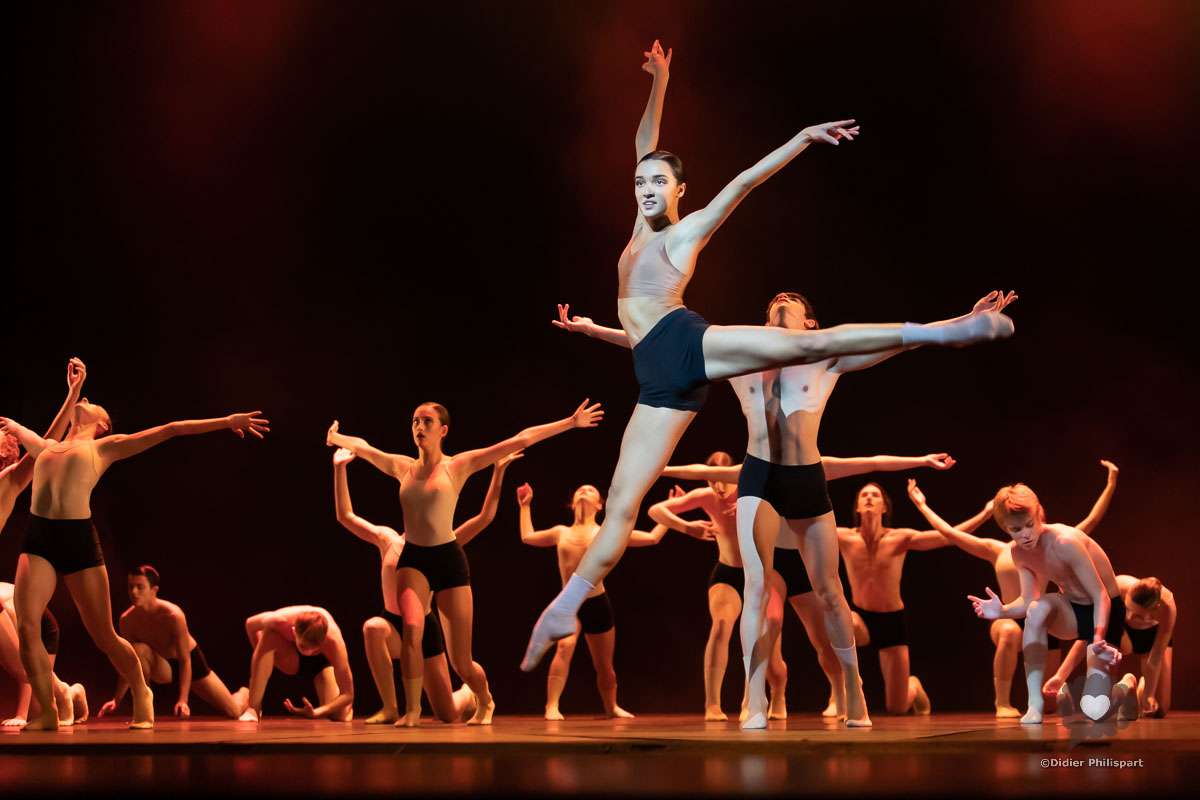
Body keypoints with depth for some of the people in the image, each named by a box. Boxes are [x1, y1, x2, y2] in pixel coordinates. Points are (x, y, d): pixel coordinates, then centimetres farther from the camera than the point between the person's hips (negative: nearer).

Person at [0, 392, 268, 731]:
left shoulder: (106, 446, 15)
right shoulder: (46, 446, 26)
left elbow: (170, 430, 12)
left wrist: (226, 421, 10)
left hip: (79, 538, -4)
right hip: (38, 537, 4)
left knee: (104, 635, -1)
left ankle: (141, 694, 21)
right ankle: (48, 712, -1)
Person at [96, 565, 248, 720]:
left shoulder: (173, 615, -34)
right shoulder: (127, 620, -22)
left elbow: (185, 660, -31)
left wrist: (183, 700, -39)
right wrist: (116, 700, -14)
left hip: (191, 660, -2)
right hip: (162, 665, 2)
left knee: (233, 712, 3)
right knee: (138, 650, -34)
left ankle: (245, 693, 42)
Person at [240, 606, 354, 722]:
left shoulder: (333, 640, -43)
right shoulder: (280, 621, -40)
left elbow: (348, 694, -36)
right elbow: (250, 623, -15)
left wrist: (315, 712, -47)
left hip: (322, 659, 0)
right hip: (291, 660, 0)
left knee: (341, 716, -20)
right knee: (268, 638, -35)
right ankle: (253, 708, -24)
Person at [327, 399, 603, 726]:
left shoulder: (458, 465, -1)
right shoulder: (403, 468, 9)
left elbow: (520, 441, -5)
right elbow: (361, 446, 18)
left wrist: (571, 423, -5)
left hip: (448, 559, -2)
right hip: (413, 560, 2)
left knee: (462, 663, 2)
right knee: (412, 630, -29)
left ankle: (485, 702, 34)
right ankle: (412, 710, -18)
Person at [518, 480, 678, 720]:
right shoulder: (561, 532, 9)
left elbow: (653, 538, 4)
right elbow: (527, 537, 25)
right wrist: (525, 506, 30)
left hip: (598, 604, 0)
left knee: (604, 664, 11)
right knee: (565, 647, -28)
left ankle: (611, 708, 34)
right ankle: (552, 707, -29)